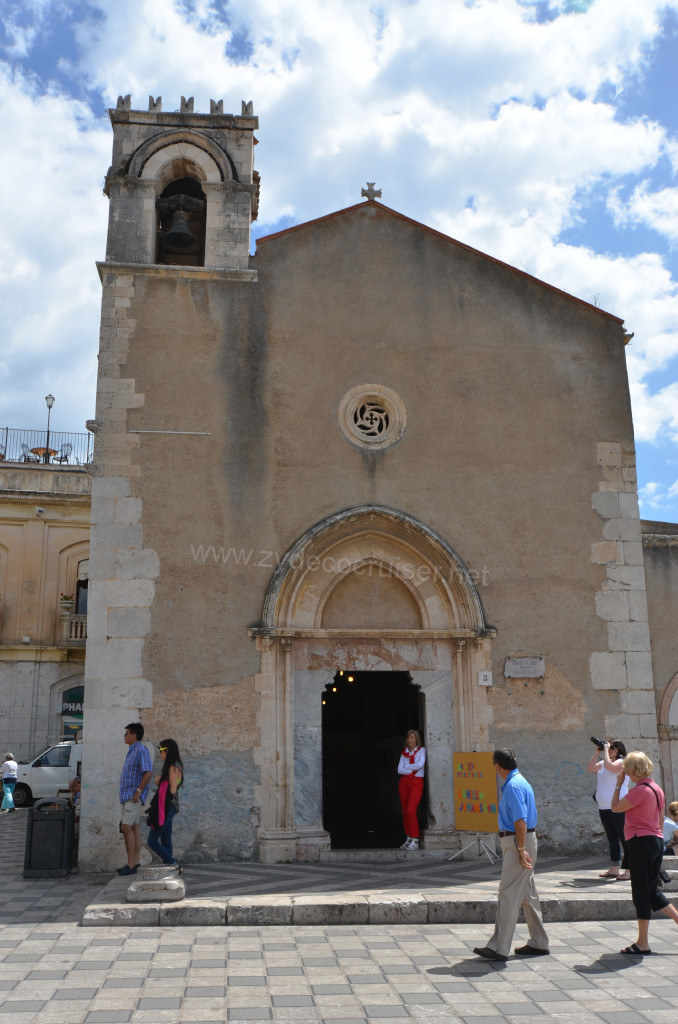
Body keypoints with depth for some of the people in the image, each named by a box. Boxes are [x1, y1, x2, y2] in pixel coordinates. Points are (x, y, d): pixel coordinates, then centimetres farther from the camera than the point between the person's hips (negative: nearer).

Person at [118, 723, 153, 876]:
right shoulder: (132, 751, 18)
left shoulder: (141, 750, -12)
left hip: (134, 797, -10)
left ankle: (131, 864, -13)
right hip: (128, 797, 10)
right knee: (134, 828, 10)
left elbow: (148, 772, -21)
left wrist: (138, 791, -22)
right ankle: (135, 862, 13)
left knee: (126, 827, -14)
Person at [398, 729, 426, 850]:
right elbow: (399, 770, 5)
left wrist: (407, 766, -2)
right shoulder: (404, 752, 14)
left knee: (410, 811, -16)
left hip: (416, 782, -5)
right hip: (404, 782, 5)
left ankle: (415, 840, -10)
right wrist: (412, 769, -8)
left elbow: (420, 764, -14)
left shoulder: (421, 750, 2)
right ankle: (408, 839, 12)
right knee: (405, 812, 4)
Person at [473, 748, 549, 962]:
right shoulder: (519, 781, 15)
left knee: (508, 895, -8)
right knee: (528, 895, 16)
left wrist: (521, 850, -23)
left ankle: (499, 948, -6)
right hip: (520, 842, 11)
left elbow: (520, 821, -23)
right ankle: (538, 944, 24)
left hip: (517, 842, -11)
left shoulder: (513, 786, -18)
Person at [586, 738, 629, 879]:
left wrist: (606, 750, -14)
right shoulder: (603, 763, 17)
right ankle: (614, 868, 18)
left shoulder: (622, 762, -8)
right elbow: (590, 768, 10)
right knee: (612, 838, 12)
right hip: (603, 808, 9)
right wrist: (597, 752, 6)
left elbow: (609, 766, -25)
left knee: (624, 838, -6)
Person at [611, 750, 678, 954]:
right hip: (657, 840, 9)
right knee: (652, 890, 19)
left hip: (640, 841, -9)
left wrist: (619, 784, -1)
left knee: (641, 892, -1)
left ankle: (642, 943, 5)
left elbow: (615, 807, -9)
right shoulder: (657, 789, 11)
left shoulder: (639, 790, -17)